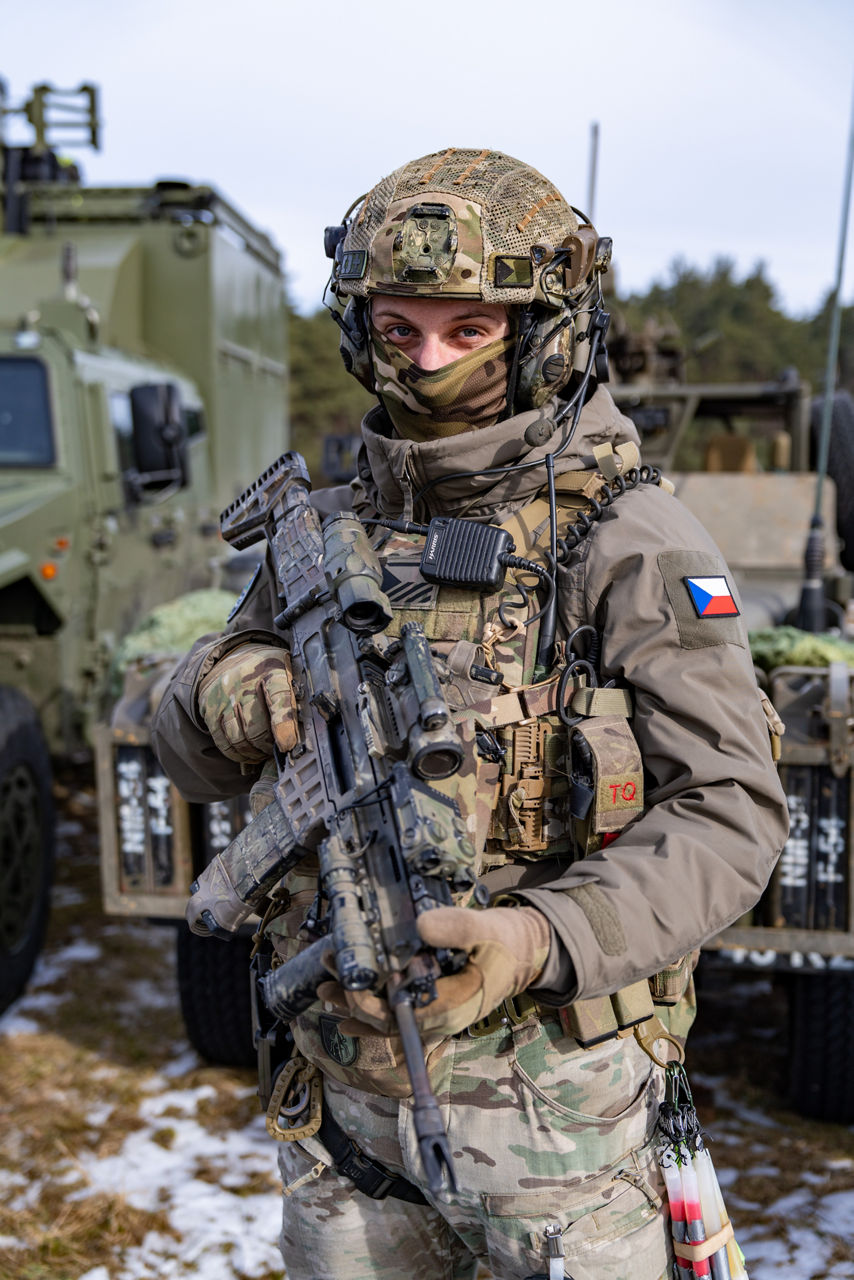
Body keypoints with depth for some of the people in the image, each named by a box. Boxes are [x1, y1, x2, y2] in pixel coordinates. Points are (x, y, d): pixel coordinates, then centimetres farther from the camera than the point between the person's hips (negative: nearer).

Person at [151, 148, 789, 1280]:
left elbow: (731, 809, -15)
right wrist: (235, 695, -15)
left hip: (550, 1093, -4)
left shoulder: (631, 543, -11)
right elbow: (193, 754, 9)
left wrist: (539, 940, -29)